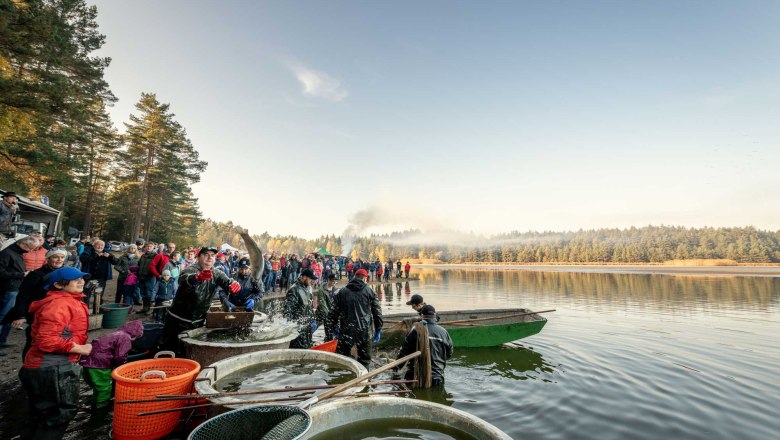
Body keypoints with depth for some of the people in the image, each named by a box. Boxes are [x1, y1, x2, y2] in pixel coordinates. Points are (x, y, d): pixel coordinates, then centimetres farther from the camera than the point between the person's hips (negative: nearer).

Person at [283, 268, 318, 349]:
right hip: (298, 329, -8)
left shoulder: (308, 287, 8)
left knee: (308, 348, 15)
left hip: (308, 327, 8)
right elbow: (287, 310, -22)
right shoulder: (294, 290, -19)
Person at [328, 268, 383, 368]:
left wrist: (335, 328, 17)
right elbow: (377, 311, 0)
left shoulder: (342, 292, 6)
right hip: (364, 331, -1)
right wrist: (378, 330, 7)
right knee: (364, 360, 10)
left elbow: (335, 311, 7)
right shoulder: (369, 291, 1)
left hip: (346, 330, 2)